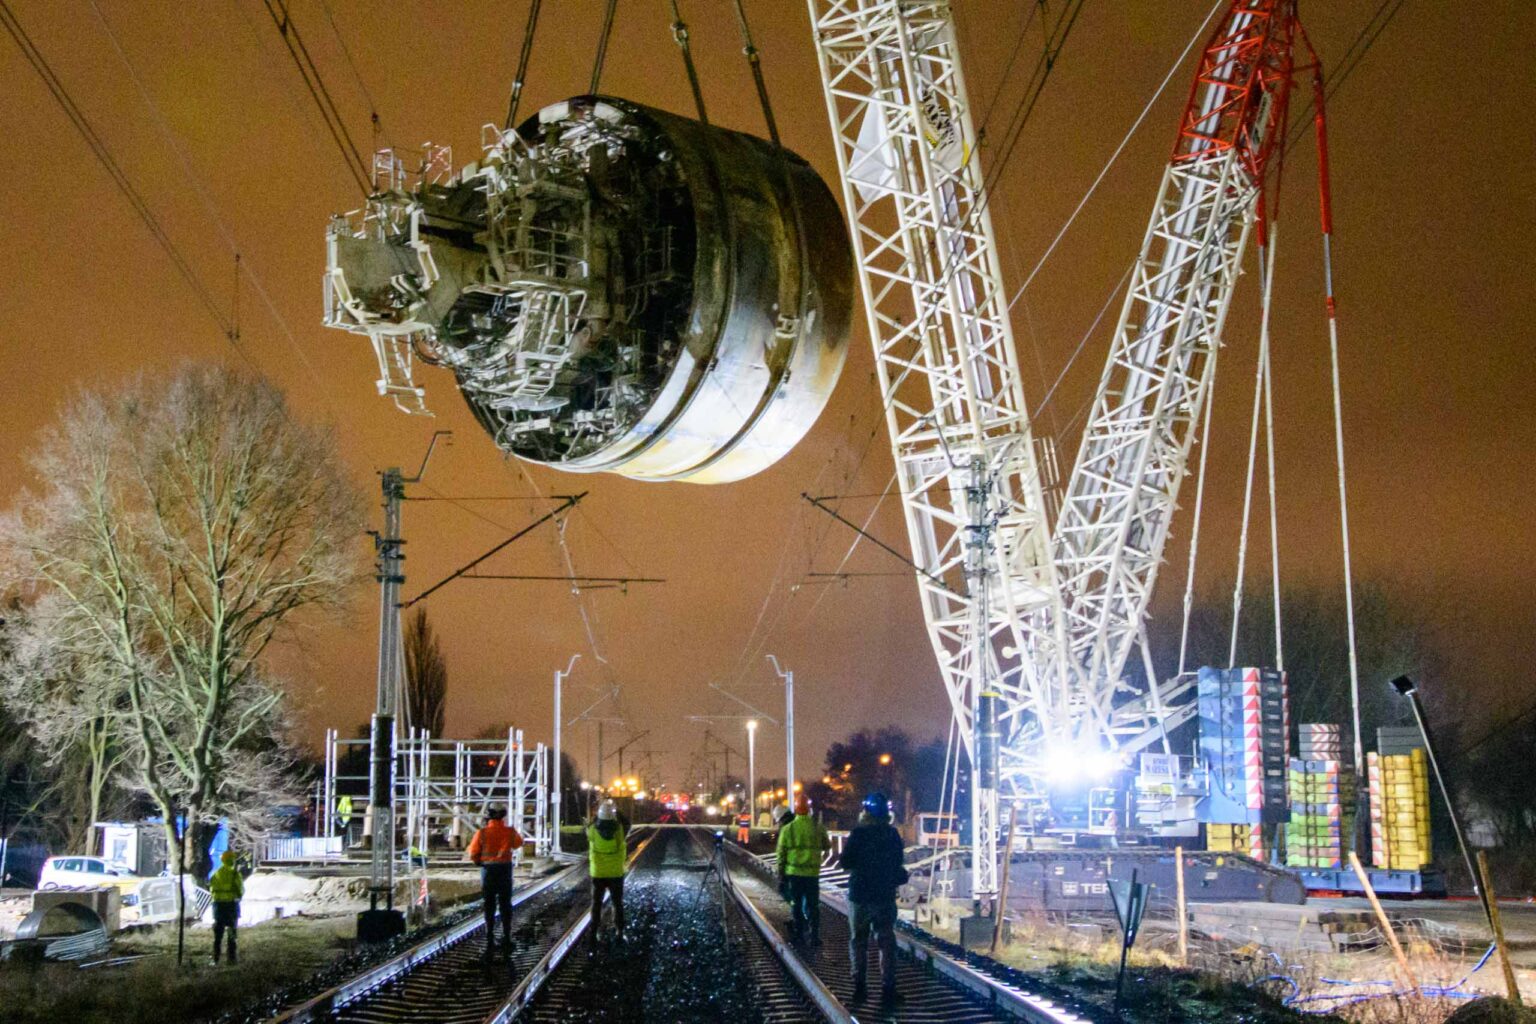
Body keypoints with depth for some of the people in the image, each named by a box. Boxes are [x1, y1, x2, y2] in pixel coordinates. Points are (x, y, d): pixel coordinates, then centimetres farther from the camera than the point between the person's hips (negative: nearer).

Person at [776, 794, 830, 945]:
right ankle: (814, 936, 4)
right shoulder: (818, 827, -3)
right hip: (812, 872, 0)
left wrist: (781, 876, 5)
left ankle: (797, 934, 12)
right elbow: (827, 846, 11)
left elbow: (781, 855, -1)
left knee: (796, 904, 11)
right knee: (813, 905, 7)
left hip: (793, 873, 0)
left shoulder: (787, 829, -3)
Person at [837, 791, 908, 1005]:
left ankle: (859, 986, 8)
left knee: (858, 941, 10)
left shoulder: (858, 834, -12)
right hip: (885, 894, 2)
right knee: (886, 942, 6)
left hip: (860, 895, -2)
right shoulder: (892, 835, -2)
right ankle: (888, 989, 1)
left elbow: (845, 863, -12)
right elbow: (897, 863, 8)